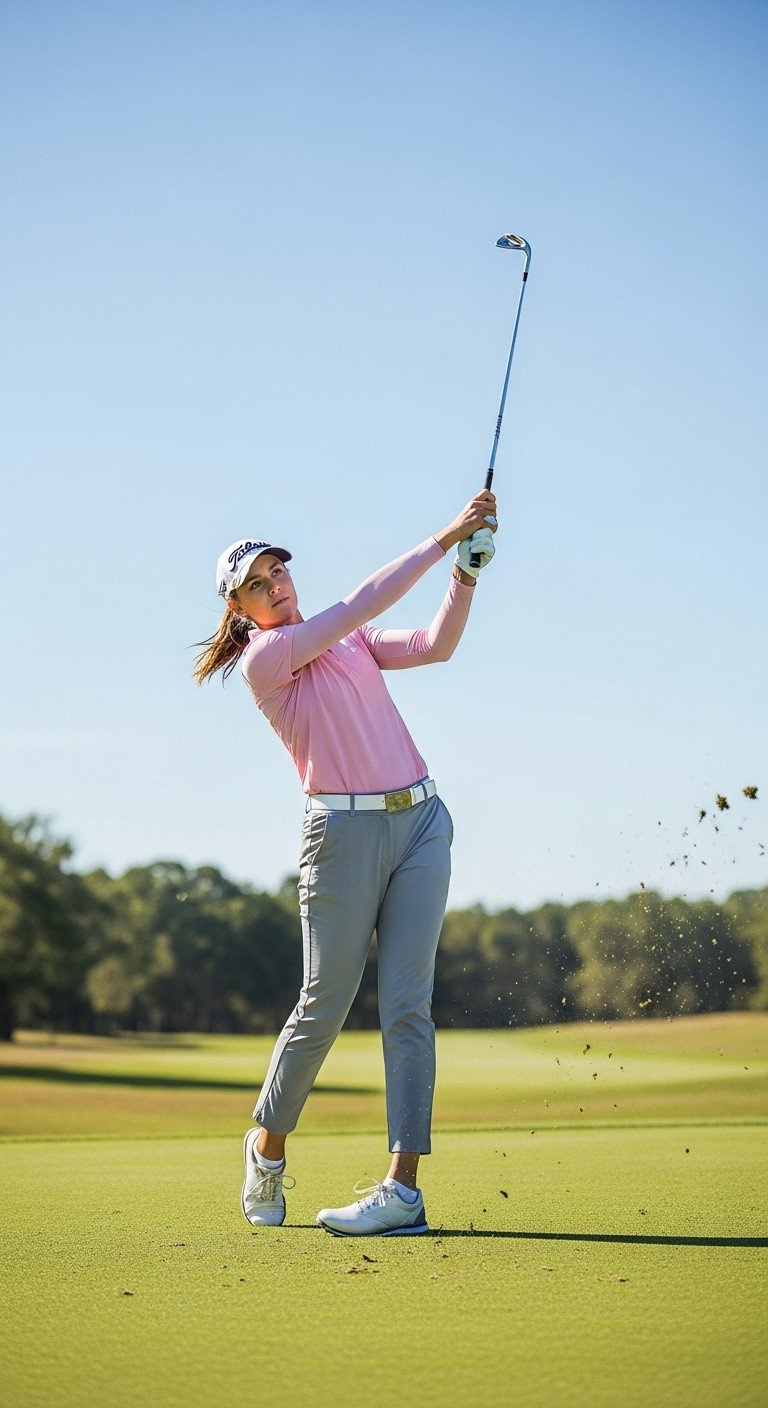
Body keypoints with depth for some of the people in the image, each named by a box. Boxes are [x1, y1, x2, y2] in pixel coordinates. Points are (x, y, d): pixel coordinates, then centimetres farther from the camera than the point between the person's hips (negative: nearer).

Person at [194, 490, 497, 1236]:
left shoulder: (349, 641, 18)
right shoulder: (263, 658, -4)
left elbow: (434, 645, 5)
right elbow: (361, 605, -13)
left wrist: (468, 570, -7)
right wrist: (441, 540, -12)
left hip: (421, 820, 5)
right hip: (345, 831, -5)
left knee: (406, 1004, -4)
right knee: (324, 1005, 1)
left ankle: (404, 1187, -7)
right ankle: (267, 1146, 25)